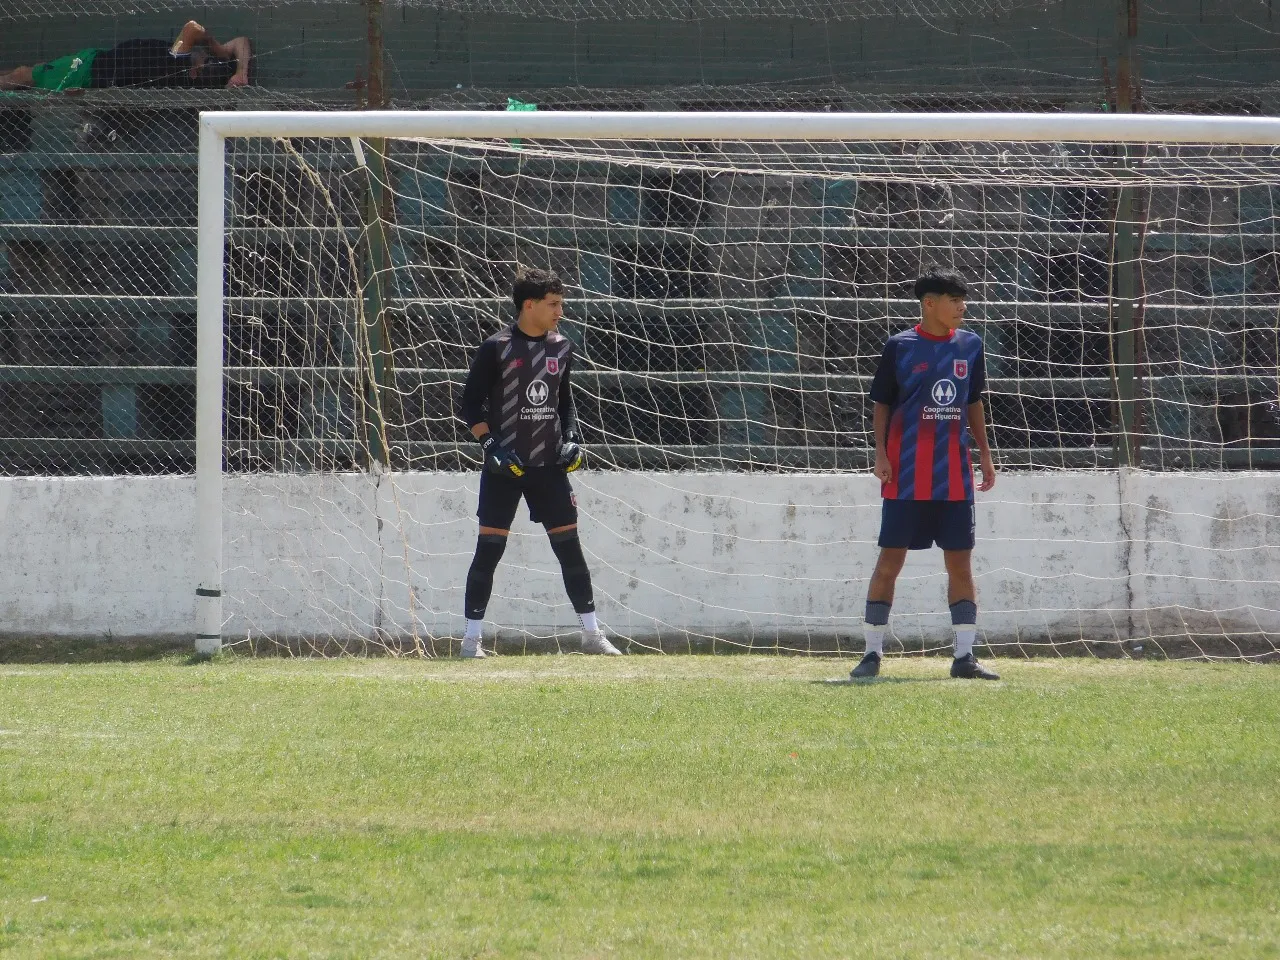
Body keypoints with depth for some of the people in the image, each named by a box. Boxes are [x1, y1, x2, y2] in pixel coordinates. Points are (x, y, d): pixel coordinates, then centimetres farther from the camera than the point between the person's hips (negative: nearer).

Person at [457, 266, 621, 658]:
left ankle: (592, 633, 8)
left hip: (549, 465, 4)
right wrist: (490, 445, -15)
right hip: (505, 465, -4)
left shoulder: (561, 348, 7)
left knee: (569, 545, 3)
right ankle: (472, 637, 3)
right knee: (489, 548, -3)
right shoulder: (497, 348, -8)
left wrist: (572, 437, 5)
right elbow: (471, 404, -5)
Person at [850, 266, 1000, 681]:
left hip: (954, 474, 4)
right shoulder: (900, 347, -3)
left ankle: (964, 656, 6)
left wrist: (984, 454, 13)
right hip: (906, 475, -4)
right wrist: (881, 454, -9)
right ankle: (872, 653, 4)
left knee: (960, 563, 3)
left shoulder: (970, 345, 8)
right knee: (891, 560, -2)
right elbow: (882, 406, 2)